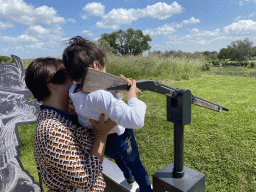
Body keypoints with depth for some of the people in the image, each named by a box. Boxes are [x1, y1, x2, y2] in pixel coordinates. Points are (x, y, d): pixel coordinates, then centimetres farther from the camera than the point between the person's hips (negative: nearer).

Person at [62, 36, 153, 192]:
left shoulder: (73, 91, -16)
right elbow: (136, 121, -50)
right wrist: (132, 96, -33)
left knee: (119, 157, 40)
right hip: (118, 140, -7)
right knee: (134, 162, 28)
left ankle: (129, 177, 71)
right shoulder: (101, 96, -43)